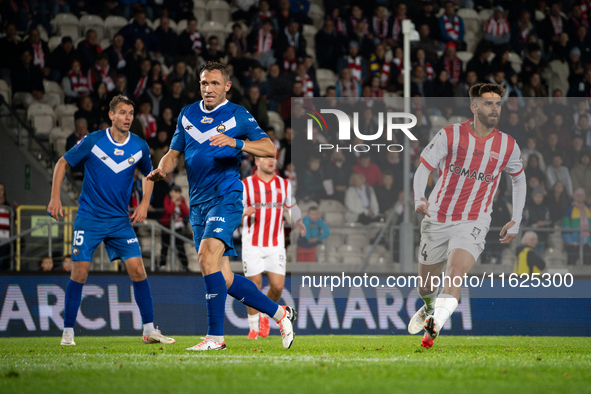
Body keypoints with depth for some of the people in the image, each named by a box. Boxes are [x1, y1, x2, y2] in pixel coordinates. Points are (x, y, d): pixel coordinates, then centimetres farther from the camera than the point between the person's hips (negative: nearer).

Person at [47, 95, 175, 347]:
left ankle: (149, 330, 0)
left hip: (121, 220, 3)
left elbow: (149, 174, 19)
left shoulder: (139, 147, 0)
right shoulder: (93, 141, -8)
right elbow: (63, 163, 3)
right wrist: (55, 198, -5)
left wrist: (144, 204, 6)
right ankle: (68, 332, 5)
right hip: (89, 219, -3)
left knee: (137, 269, -8)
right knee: (80, 271, -7)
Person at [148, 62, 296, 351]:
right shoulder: (188, 115, 14)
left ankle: (215, 336, -23)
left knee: (208, 254, -27)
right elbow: (174, 153, 20)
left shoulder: (237, 115, -1)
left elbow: (270, 149, -7)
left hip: (226, 197, -6)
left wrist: (235, 143, -22)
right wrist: (162, 170, -3)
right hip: (198, 204, 6)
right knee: (224, 281, 3)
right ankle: (279, 313, 20)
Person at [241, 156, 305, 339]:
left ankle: (265, 315, 22)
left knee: (278, 286, -6)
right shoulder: (245, 185, -4)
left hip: (276, 245, 2)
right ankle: (253, 327, 13)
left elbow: (291, 206, 23)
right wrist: (244, 212, -26)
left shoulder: (284, 185, 6)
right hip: (252, 245, -2)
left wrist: (299, 224, 21)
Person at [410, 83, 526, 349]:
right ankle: (429, 308, 52)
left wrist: (516, 221, 15)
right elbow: (423, 167, -5)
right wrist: (419, 199, -24)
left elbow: (519, 178, 18)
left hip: (473, 223, -1)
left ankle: (434, 327, -35)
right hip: (437, 218, 1)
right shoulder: (450, 135, -7)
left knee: (455, 273, -27)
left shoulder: (507, 146, -1)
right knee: (426, 280, 17)